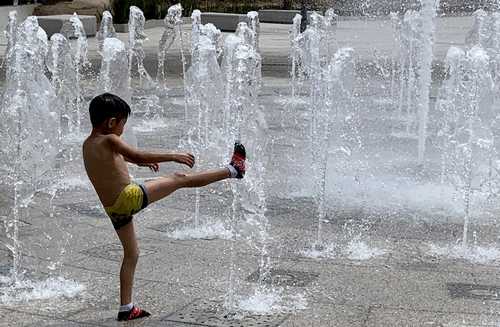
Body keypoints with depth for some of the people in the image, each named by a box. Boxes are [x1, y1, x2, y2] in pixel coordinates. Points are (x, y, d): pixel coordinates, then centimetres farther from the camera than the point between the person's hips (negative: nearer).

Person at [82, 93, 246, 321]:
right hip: (128, 197, -9)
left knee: (131, 254, 19)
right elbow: (137, 156, -25)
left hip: (112, 208, 9)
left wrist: (142, 161, 39)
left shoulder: (88, 144, 14)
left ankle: (126, 308, 22)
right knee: (178, 179, 0)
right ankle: (232, 170, 7)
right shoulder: (109, 140, -12)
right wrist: (173, 156, -20)